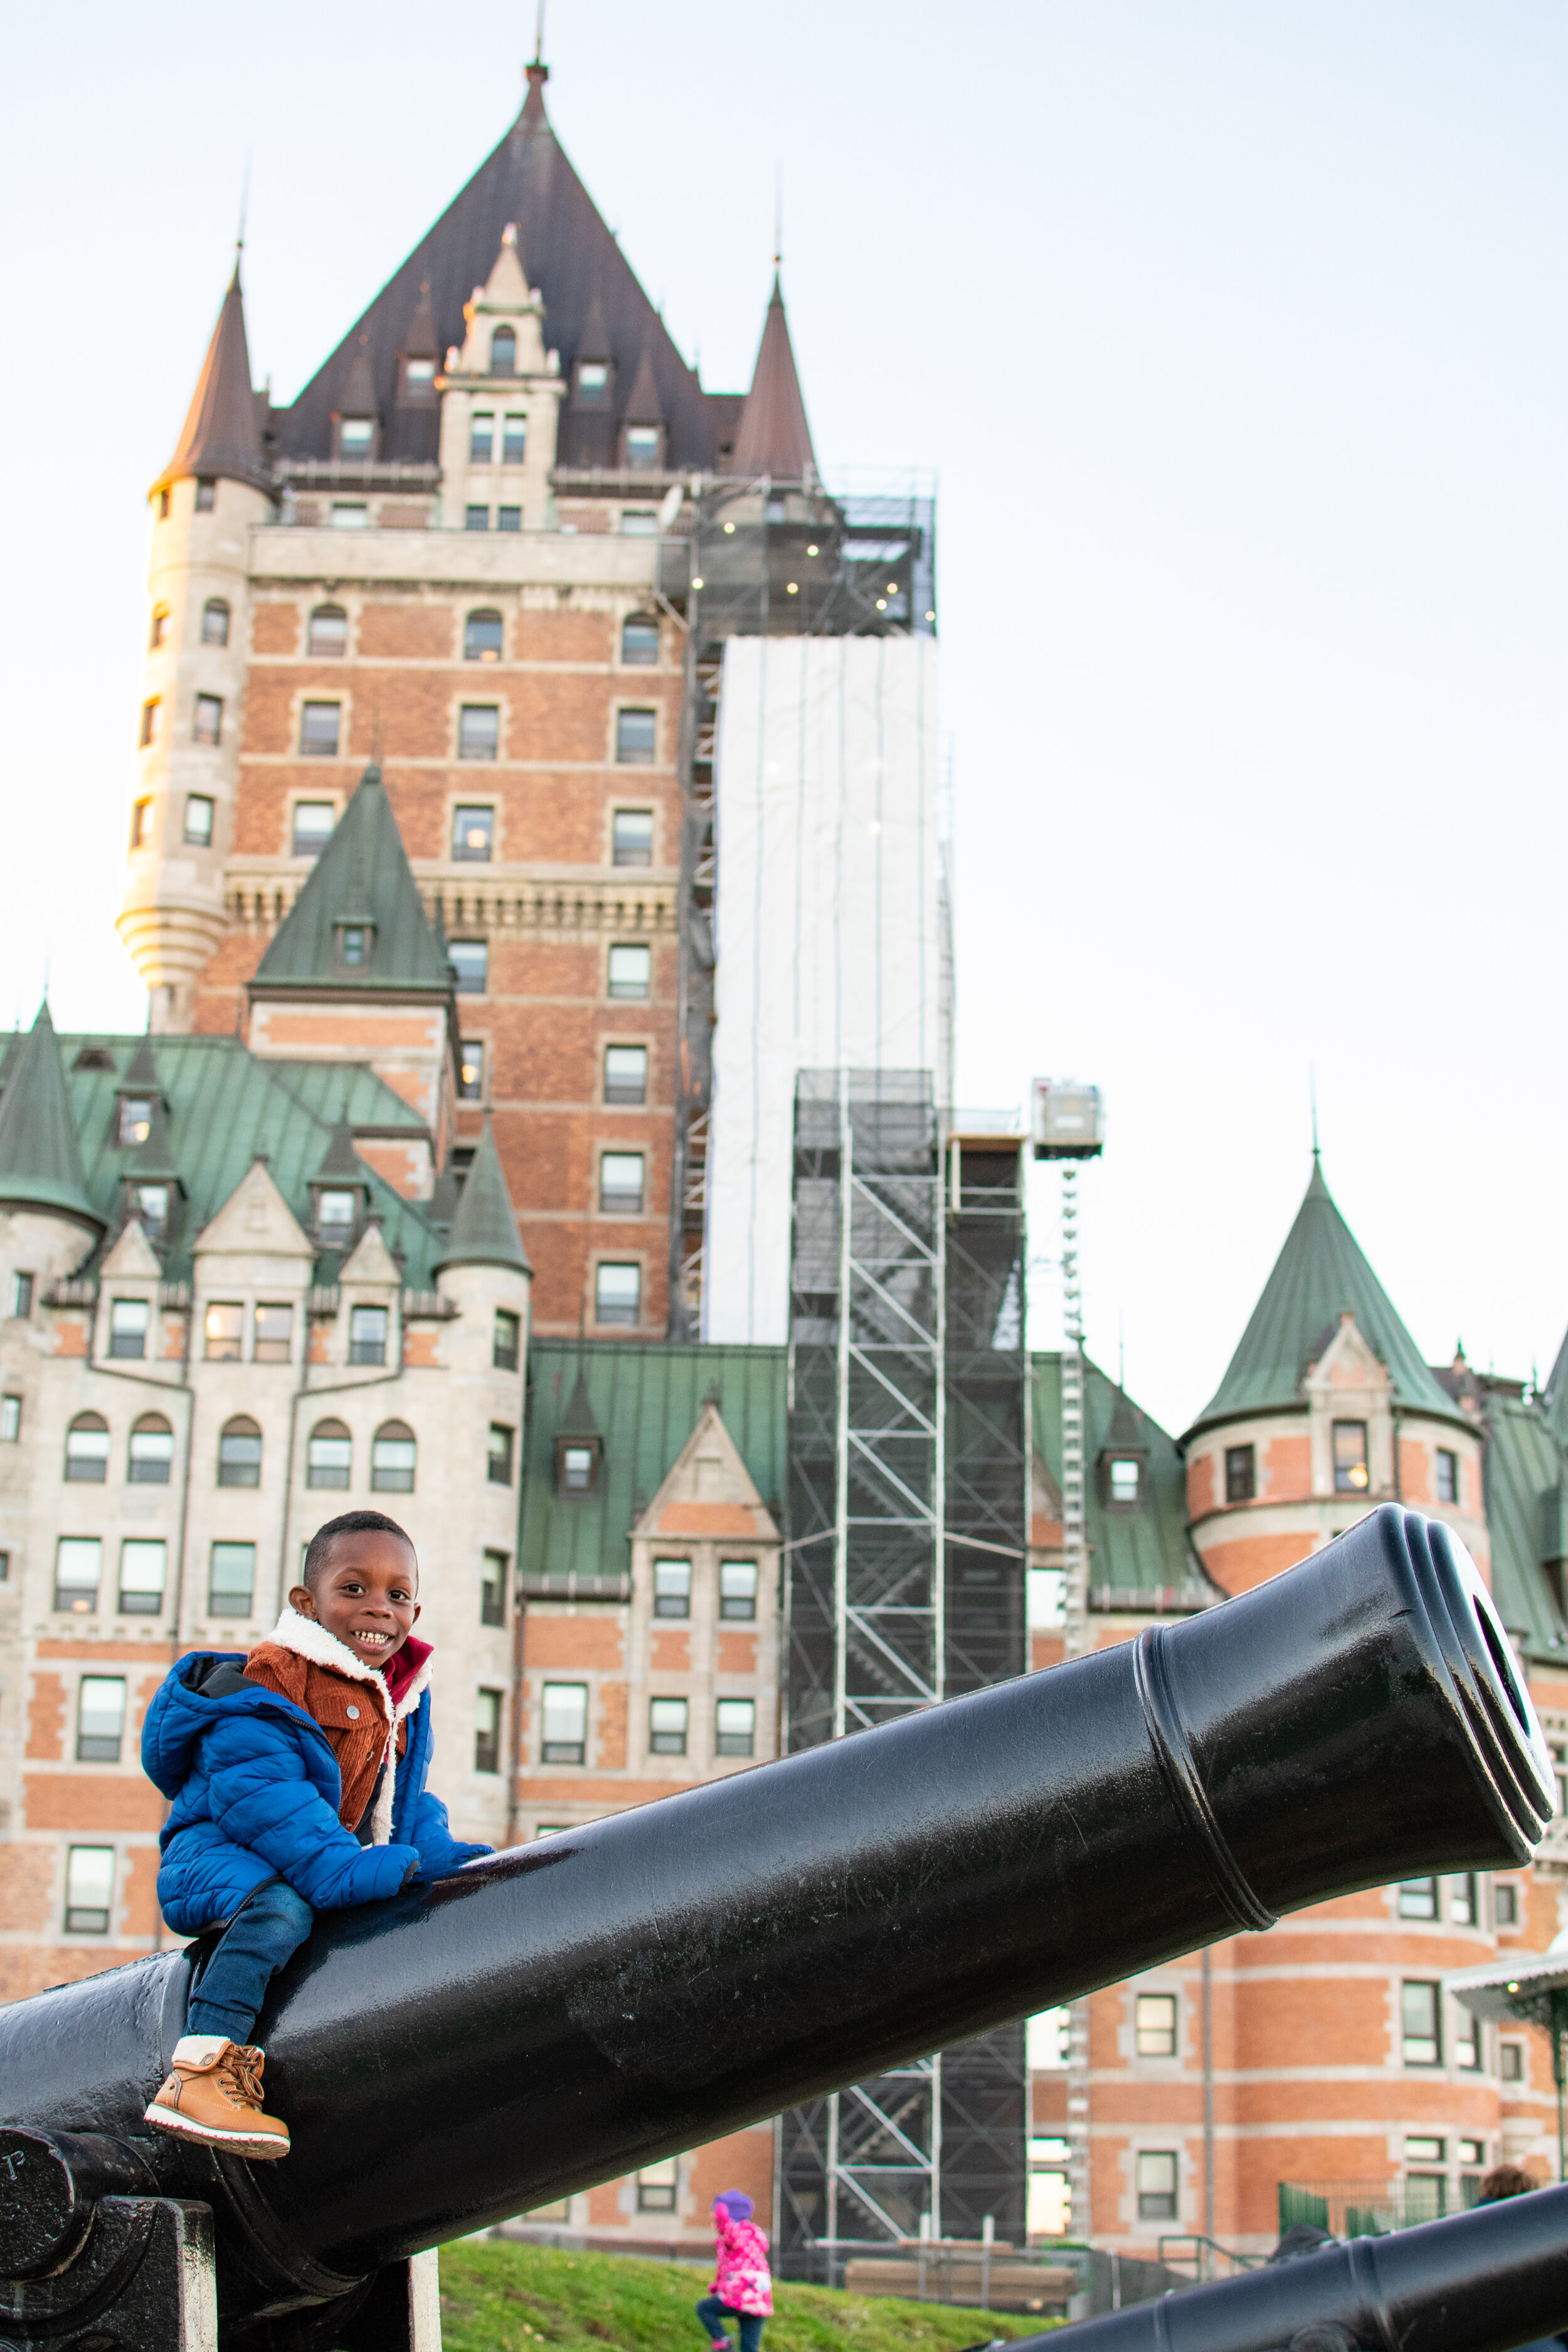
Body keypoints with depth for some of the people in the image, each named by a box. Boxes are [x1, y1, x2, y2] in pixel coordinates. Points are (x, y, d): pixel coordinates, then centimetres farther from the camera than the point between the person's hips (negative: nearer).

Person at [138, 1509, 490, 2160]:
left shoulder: (401, 1701, 10)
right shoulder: (262, 1688, -18)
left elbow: (402, 1801, 14)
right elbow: (257, 1794, -28)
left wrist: (437, 1855, -8)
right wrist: (343, 1871, -37)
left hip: (335, 1859, 8)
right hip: (214, 1857, -8)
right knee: (279, 1906, -38)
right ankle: (197, 2073, -43)